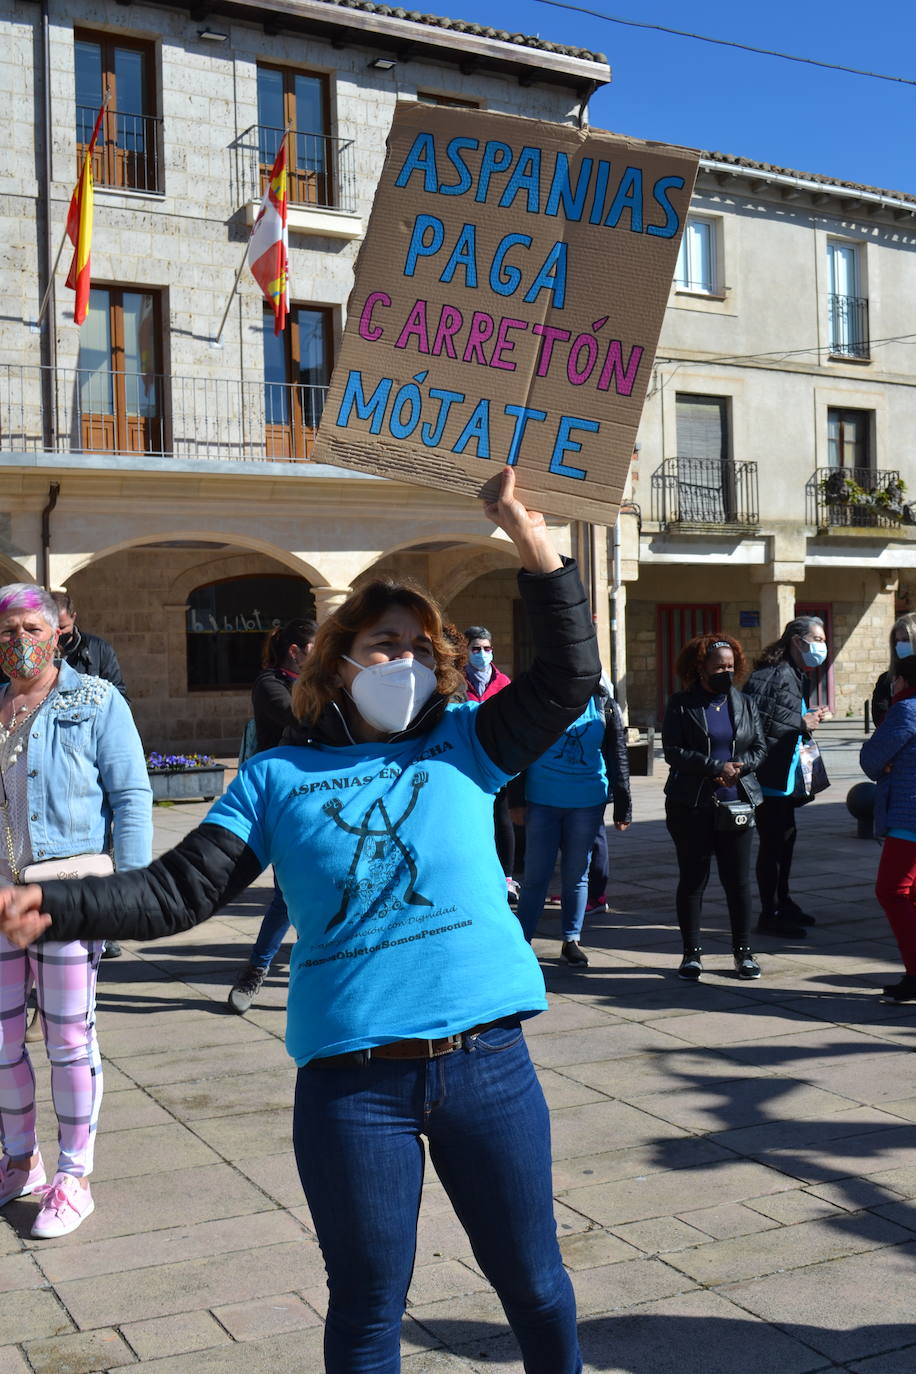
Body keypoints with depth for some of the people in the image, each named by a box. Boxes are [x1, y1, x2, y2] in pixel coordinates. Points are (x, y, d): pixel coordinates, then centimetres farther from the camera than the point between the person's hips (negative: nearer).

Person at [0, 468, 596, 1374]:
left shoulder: (462, 745, 7)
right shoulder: (278, 778, 5)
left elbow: (567, 677, -1)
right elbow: (181, 889, 0)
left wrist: (535, 548, -12)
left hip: (486, 1060, 1)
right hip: (350, 1078, -1)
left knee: (532, 1281, 16)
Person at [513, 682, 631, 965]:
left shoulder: (605, 706, 6)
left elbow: (618, 758, 9)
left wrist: (623, 807, 6)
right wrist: (516, 800, -1)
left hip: (587, 803, 2)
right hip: (542, 801, -2)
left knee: (577, 875, 10)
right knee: (536, 874, 0)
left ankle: (572, 941, 21)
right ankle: (521, 939, 10)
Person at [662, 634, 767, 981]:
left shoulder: (744, 704, 12)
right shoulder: (680, 705, 0)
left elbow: (760, 747, 10)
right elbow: (673, 751, -9)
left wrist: (739, 767, -11)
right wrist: (717, 767, -17)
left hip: (736, 804, 3)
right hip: (690, 805, -3)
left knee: (738, 880, 5)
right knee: (693, 878, 4)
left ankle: (743, 952, 16)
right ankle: (692, 953, 13)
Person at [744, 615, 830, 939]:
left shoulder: (798, 676, 17)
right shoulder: (774, 673, -16)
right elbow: (754, 715, -27)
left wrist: (810, 719, 5)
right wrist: (800, 723, -20)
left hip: (787, 775, 11)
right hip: (770, 775, -11)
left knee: (785, 836, 18)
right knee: (772, 841, -5)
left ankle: (782, 902, 32)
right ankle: (769, 914, 3)